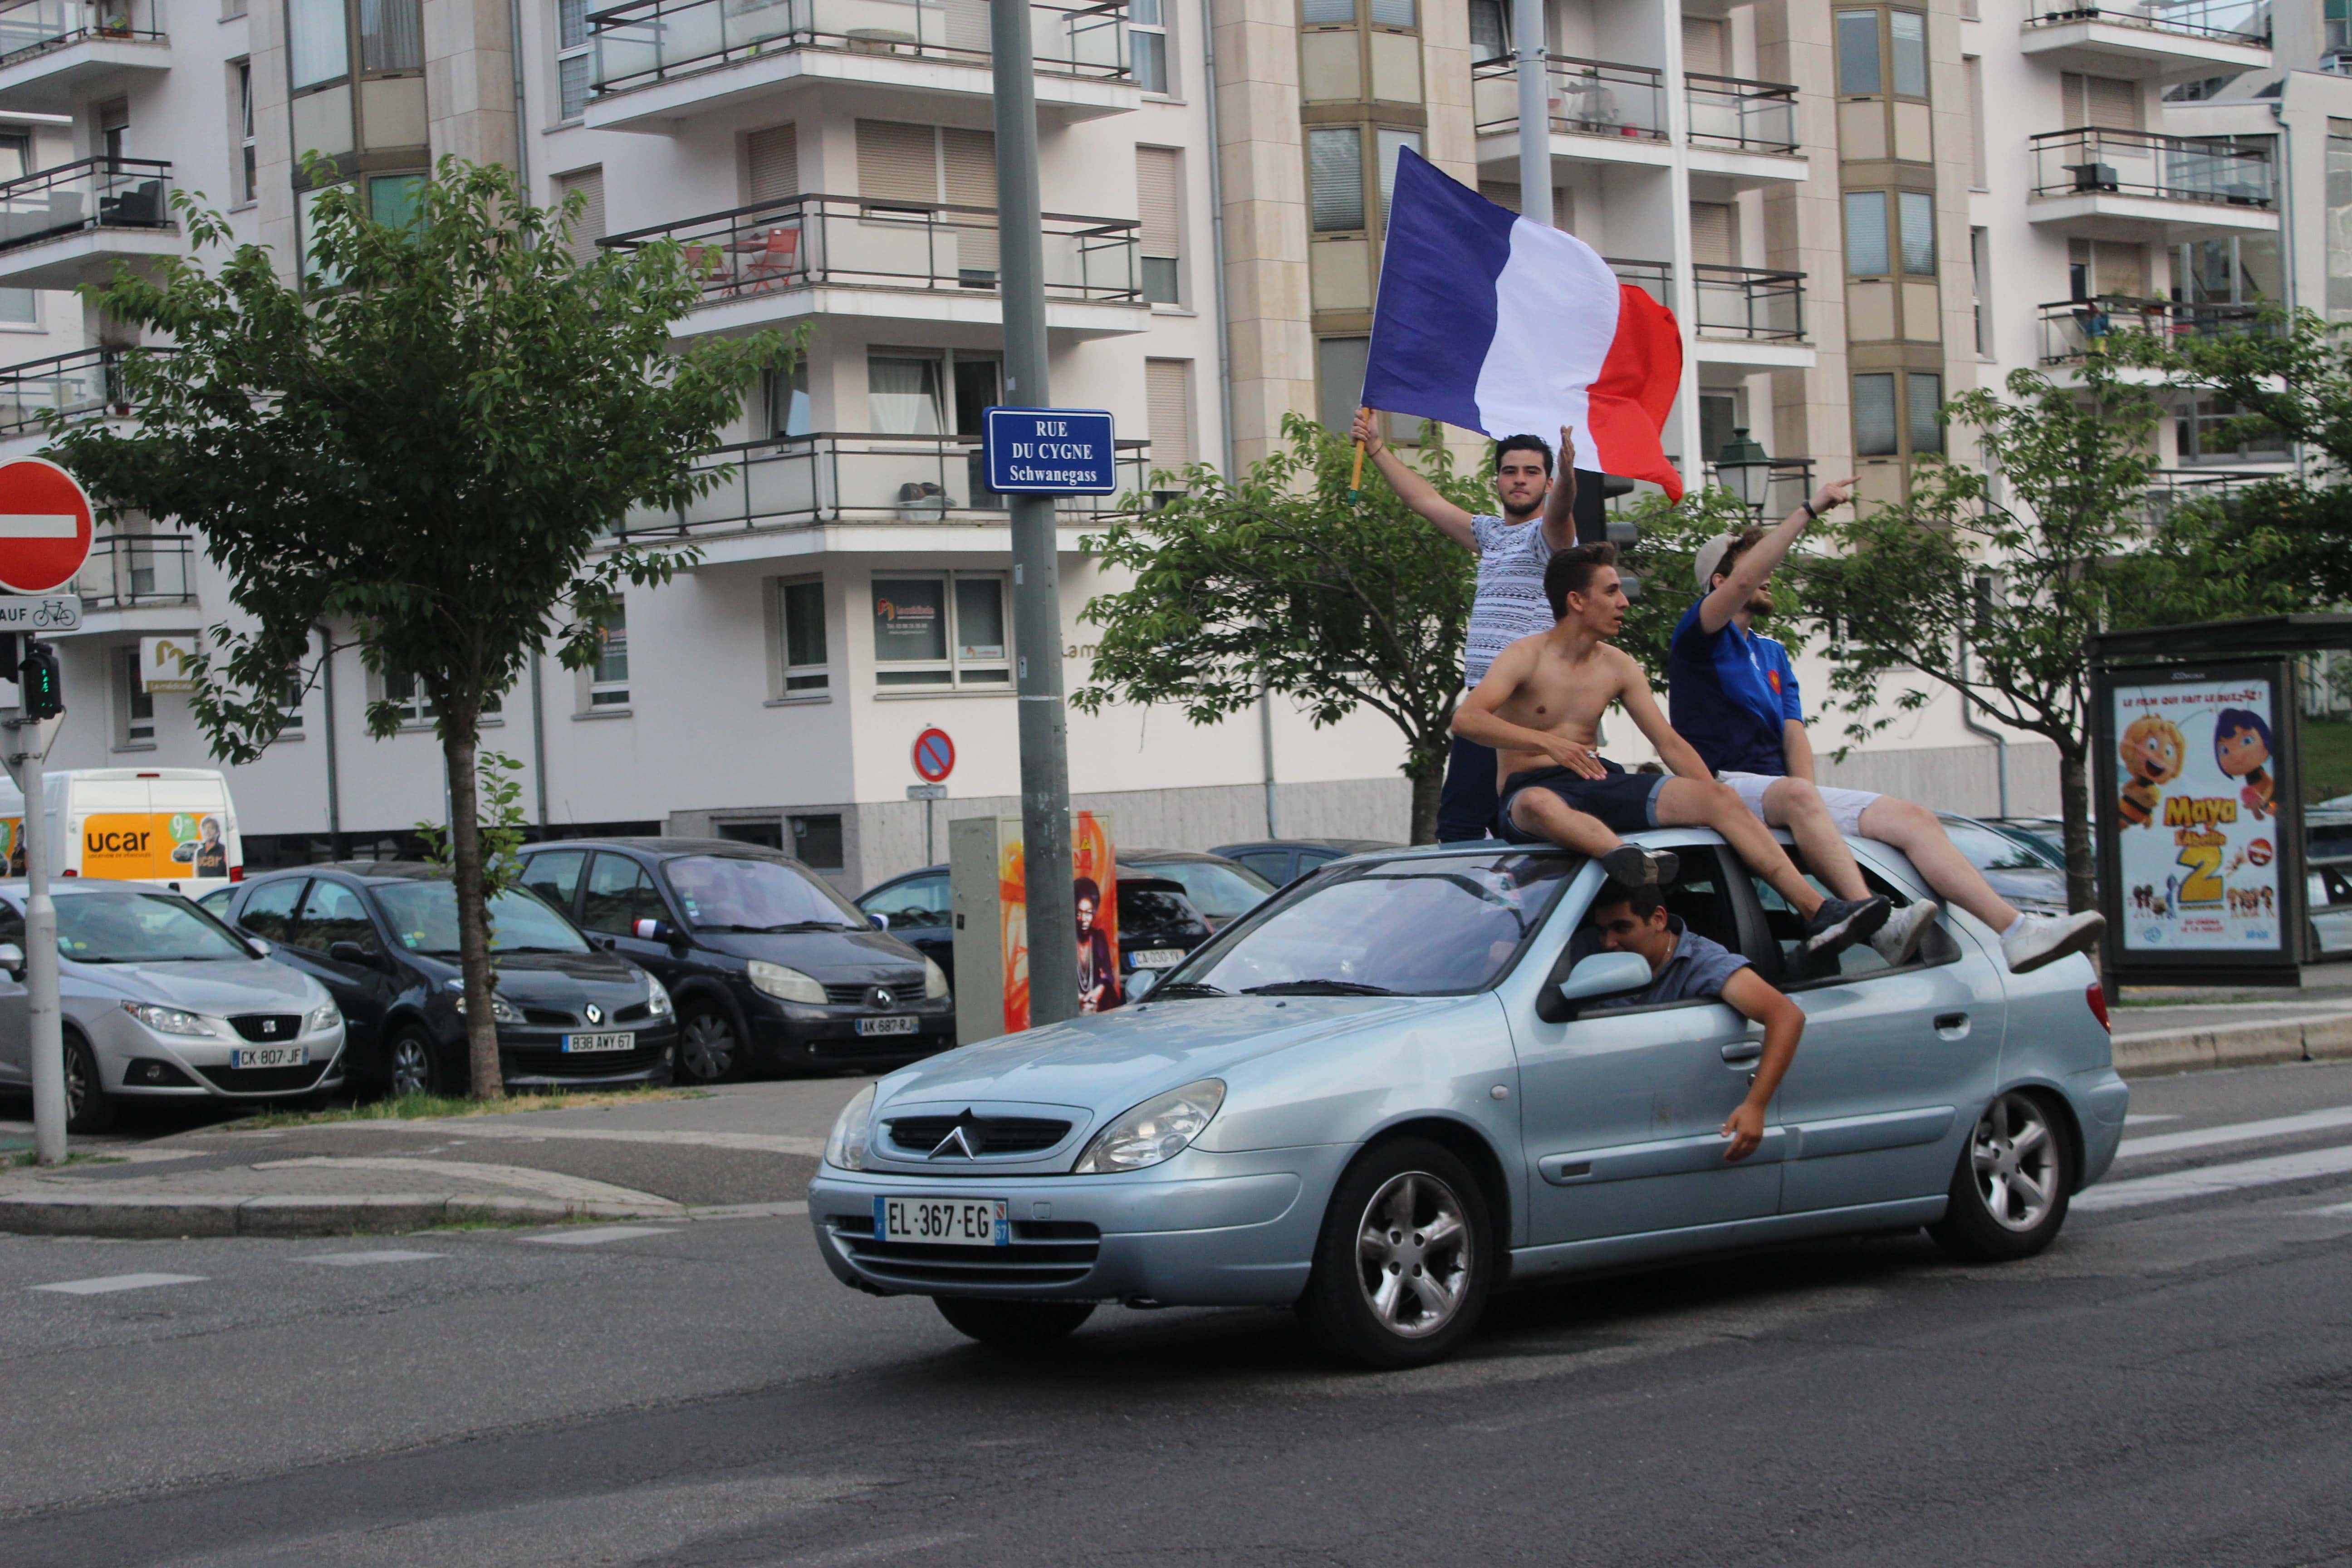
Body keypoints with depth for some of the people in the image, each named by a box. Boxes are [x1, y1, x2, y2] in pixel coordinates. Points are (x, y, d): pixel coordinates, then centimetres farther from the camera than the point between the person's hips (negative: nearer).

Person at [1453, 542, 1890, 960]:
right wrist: (1546, 742, -30)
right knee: (1538, 805, -45)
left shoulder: (1618, 667, 12)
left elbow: (1669, 744, 12)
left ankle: (1819, 914, -28)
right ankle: (1628, 859, -76)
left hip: (1599, 785, 6)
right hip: (1533, 786, -5)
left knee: (1719, 797, -16)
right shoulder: (1527, 656, -5)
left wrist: (1715, 802, -2)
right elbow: (1465, 718, -20)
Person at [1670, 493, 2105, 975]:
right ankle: (1881, 927, -57)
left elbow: (1794, 733, 15)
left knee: (1912, 817, -12)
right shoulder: (1700, 636, 6)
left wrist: (1809, 791, -6)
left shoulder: (1774, 654, 29)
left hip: (1786, 788, 7)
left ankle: (2017, 933, -28)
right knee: (1797, 795, -41)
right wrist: (1809, 510, -14)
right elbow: (1743, 582, -15)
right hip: (1727, 784, -7)